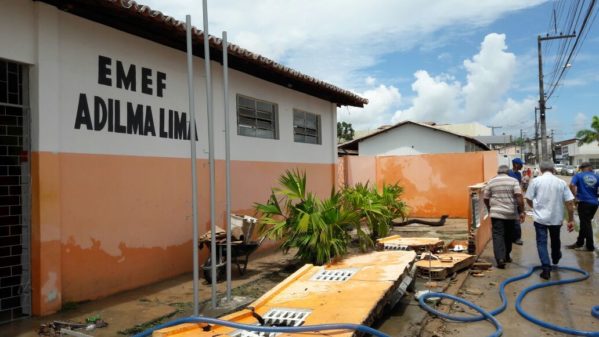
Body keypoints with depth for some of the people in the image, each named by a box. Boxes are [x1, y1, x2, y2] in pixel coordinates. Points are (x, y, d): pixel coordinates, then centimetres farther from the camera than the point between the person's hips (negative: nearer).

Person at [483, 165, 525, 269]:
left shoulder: (491, 182, 5)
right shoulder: (513, 181, 0)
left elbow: (485, 198, 7)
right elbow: (519, 196, -10)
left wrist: (490, 209, 24)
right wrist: (521, 211, -6)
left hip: (496, 213, -1)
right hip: (510, 213, 1)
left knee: (498, 236, -4)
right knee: (508, 236, 17)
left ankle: (500, 259, -16)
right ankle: (506, 256, 29)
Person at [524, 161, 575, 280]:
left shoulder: (535, 181, -5)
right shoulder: (561, 182, 1)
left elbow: (528, 199, -2)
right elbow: (570, 202, -2)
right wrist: (571, 219, 4)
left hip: (540, 217, -3)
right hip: (556, 218, 3)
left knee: (542, 242, 2)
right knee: (555, 240, 25)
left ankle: (546, 268, -8)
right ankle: (556, 259, 49)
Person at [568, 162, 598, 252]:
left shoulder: (578, 175, -3)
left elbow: (572, 185, -20)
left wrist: (575, 196, -12)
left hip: (584, 202, -4)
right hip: (594, 203, 4)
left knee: (586, 224, 4)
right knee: (585, 223, 17)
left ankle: (590, 247, 11)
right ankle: (579, 243, 27)